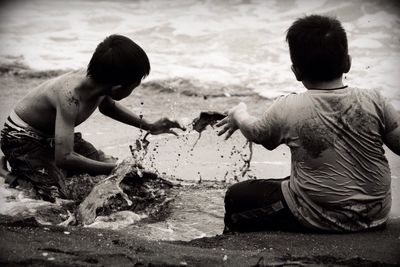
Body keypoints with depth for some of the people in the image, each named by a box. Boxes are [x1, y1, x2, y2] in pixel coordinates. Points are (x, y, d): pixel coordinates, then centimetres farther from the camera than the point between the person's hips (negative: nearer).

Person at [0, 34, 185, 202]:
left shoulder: (95, 78, -15)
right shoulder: (71, 98, -40)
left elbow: (107, 106, 12)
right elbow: (64, 158, -43)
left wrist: (149, 126, 4)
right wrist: (114, 168, -38)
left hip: (53, 135, 8)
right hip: (22, 138, -8)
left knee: (107, 163, 8)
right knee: (57, 199, -22)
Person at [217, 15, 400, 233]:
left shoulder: (286, 110, -16)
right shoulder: (374, 101, -13)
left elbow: (256, 133, 4)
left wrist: (239, 115, 26)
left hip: (319, 220, -4)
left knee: (236, 197, 16)